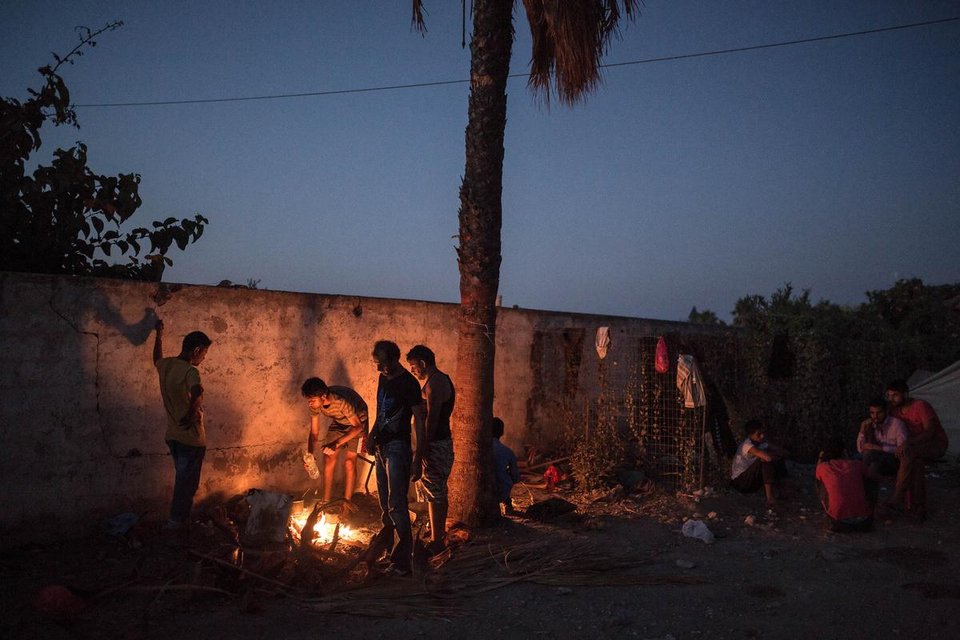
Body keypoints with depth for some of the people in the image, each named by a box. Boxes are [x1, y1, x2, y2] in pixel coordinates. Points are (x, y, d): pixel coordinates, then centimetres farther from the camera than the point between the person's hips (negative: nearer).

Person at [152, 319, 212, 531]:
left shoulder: (166, 365, 2)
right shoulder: (190, 371, -21)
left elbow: (156, 359, 29)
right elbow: (197, 393, -43)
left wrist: (159, 335, 37)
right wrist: (191, 414, -27)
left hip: (173, 435, 8)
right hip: (191, 437, -8)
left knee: (182, 478, 21)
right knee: (187, 481, 7)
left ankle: (181, 517, 31)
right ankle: (177, 520, 16)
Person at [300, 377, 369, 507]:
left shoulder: (342, 401, -41)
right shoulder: (314, 404, -21)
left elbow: (358, 426, -35)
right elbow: (314, 432, -11)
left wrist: (337, 443, -44)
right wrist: (310, 454, -26)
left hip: (358, 423, -6)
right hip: (339, 423, 6)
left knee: (349, 462, -12)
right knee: (329, 459, -1)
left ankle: (346, 503, 2)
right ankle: (326, 501, 11)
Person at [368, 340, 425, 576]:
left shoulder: (408, 383, -14)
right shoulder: (383, 378, 11)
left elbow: (419, 421, -15)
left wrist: (418, 459, -17)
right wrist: (372, 435, 9)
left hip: (397, 447, -9)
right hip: (382, 446, 9)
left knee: (396, 505, -11)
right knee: (385, 505, 15)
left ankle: (401, 561, -8)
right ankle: (390, 550, 27)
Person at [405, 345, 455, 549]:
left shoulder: (434, 383, -17)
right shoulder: (443, 380, 15)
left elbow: (431, 419, -23)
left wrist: (421, 449, -22)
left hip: (435, 445, -10)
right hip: (443, 442, 10)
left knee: (434, 494, -4)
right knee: (439, 492, 18)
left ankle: (435, 541, 2)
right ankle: (440, 533, 30)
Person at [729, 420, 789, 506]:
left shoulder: (763, 443, 1)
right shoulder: (747, 445, -23)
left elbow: (786, 452, -4)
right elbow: (768, 457, -38)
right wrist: (776, 454, -16)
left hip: (753, 480, 8)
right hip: (740, 481, -8)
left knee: (777, 461, -6)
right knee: (766, 461, -28)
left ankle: (774, 490, -7)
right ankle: (770, 497, -28)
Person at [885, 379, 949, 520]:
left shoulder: (921, 406, -19)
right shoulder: (895, 410, 1)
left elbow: (929, 432, -27)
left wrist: (907, 443, -39)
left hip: (937, 443, -6)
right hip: (916, 446, 6)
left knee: (909, 453, -36)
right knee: (915, 463, -29)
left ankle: (898, 499, -39)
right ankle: (919, 509, -23)